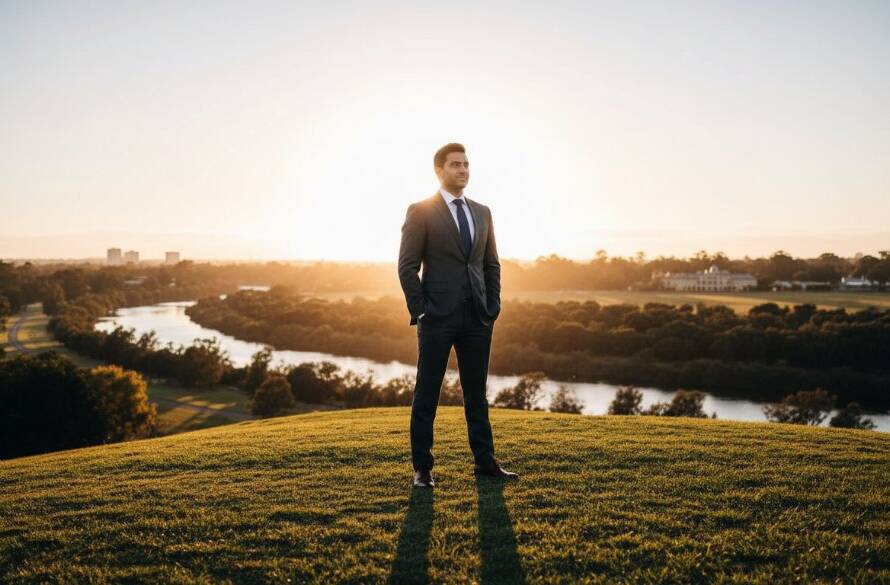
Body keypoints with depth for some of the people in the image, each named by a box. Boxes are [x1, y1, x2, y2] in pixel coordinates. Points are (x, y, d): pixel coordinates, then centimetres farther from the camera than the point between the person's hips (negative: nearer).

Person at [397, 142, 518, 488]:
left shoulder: (482, 212, 14)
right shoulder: (420, 212, -3)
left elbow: (491, 264, 17)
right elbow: (407, 266, -6)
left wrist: (493, 307, 7)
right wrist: (420, 312, -11)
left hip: (478, 317, 5)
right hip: (438, 316, -5)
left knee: (476, 393, 11)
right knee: (427, 394, 3)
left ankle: (485, 461, 20)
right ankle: (422, 468, 11)